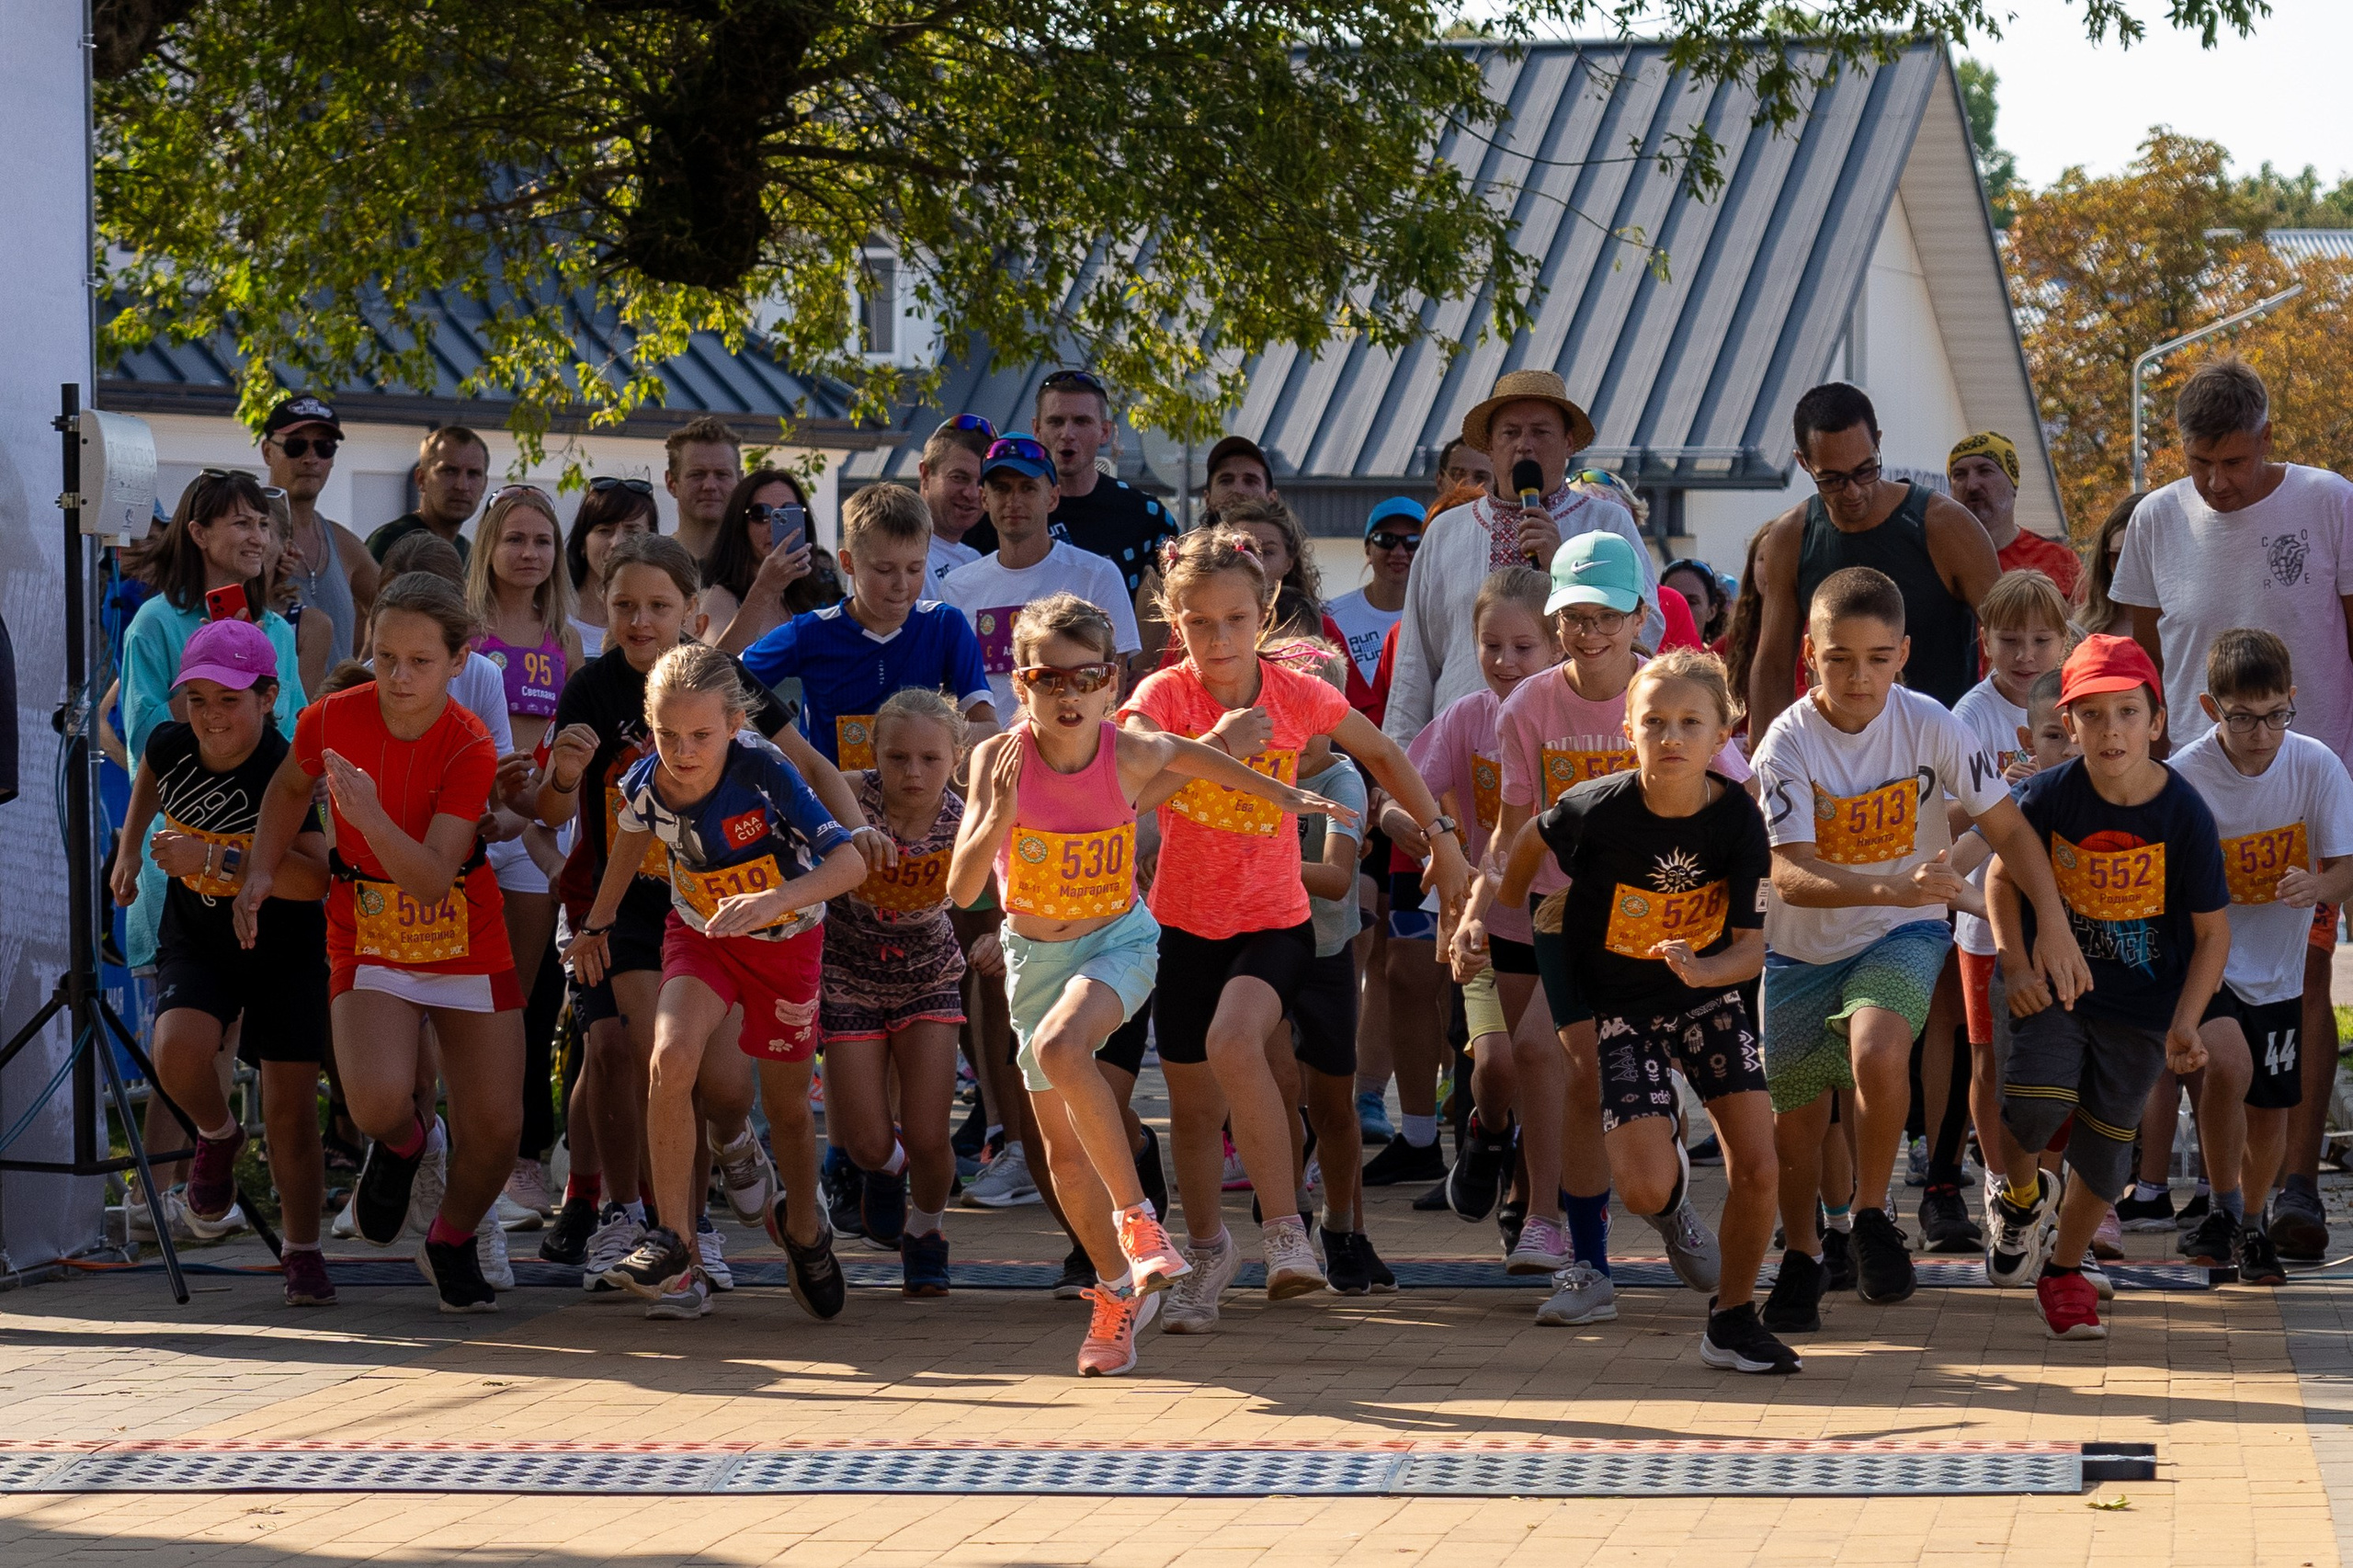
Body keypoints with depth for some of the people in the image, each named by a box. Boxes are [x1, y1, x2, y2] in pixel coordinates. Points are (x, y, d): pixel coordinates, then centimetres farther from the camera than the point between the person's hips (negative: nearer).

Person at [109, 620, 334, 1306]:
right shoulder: (171, 744, -9)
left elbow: (314, 877, -38)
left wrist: (212, 859, -44)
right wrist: (128, 850, 17)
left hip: (284, 949, -3)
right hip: (195, 941, 3)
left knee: (291, 1107, -3)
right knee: (179, 1049, -26)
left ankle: (301, 1253, 16)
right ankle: (216, 1136, 8)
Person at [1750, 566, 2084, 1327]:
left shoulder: (1928, 724, -14)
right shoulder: (1787, 744, -19)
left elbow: (2007, 828, -5)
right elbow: (1789, 876, -28)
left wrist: (2053, 923, -14)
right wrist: (1890, 888, -43)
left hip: (1902, 936, -1)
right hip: (1801, 949, 1)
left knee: (1877, 1054, -30)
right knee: (1794, 1121, 6)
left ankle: (1872, 1217, -8)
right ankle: (1801, 1258, 33)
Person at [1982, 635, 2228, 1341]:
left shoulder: (2185, 815, -15)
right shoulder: (2048, 797, -14)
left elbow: (2212, 933, -8)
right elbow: (2003, 877, 3)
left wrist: (2184, 1024, -16)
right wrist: (2017, 964, -10)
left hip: (2142, 1004, 1)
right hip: (2053, 984, -1)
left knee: (2106, 1141, 8)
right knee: (2037, 1101, -22)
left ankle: (2063, 1268, 33)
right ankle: (2021, 1196, 13)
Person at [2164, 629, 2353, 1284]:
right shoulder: (2184, 776, -18)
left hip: (2276, 966, 3)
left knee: (2269, 1109, 10)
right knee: (2228, 1061, -27)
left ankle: (2252, 1225, 38)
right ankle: (2222, 1210, -4)